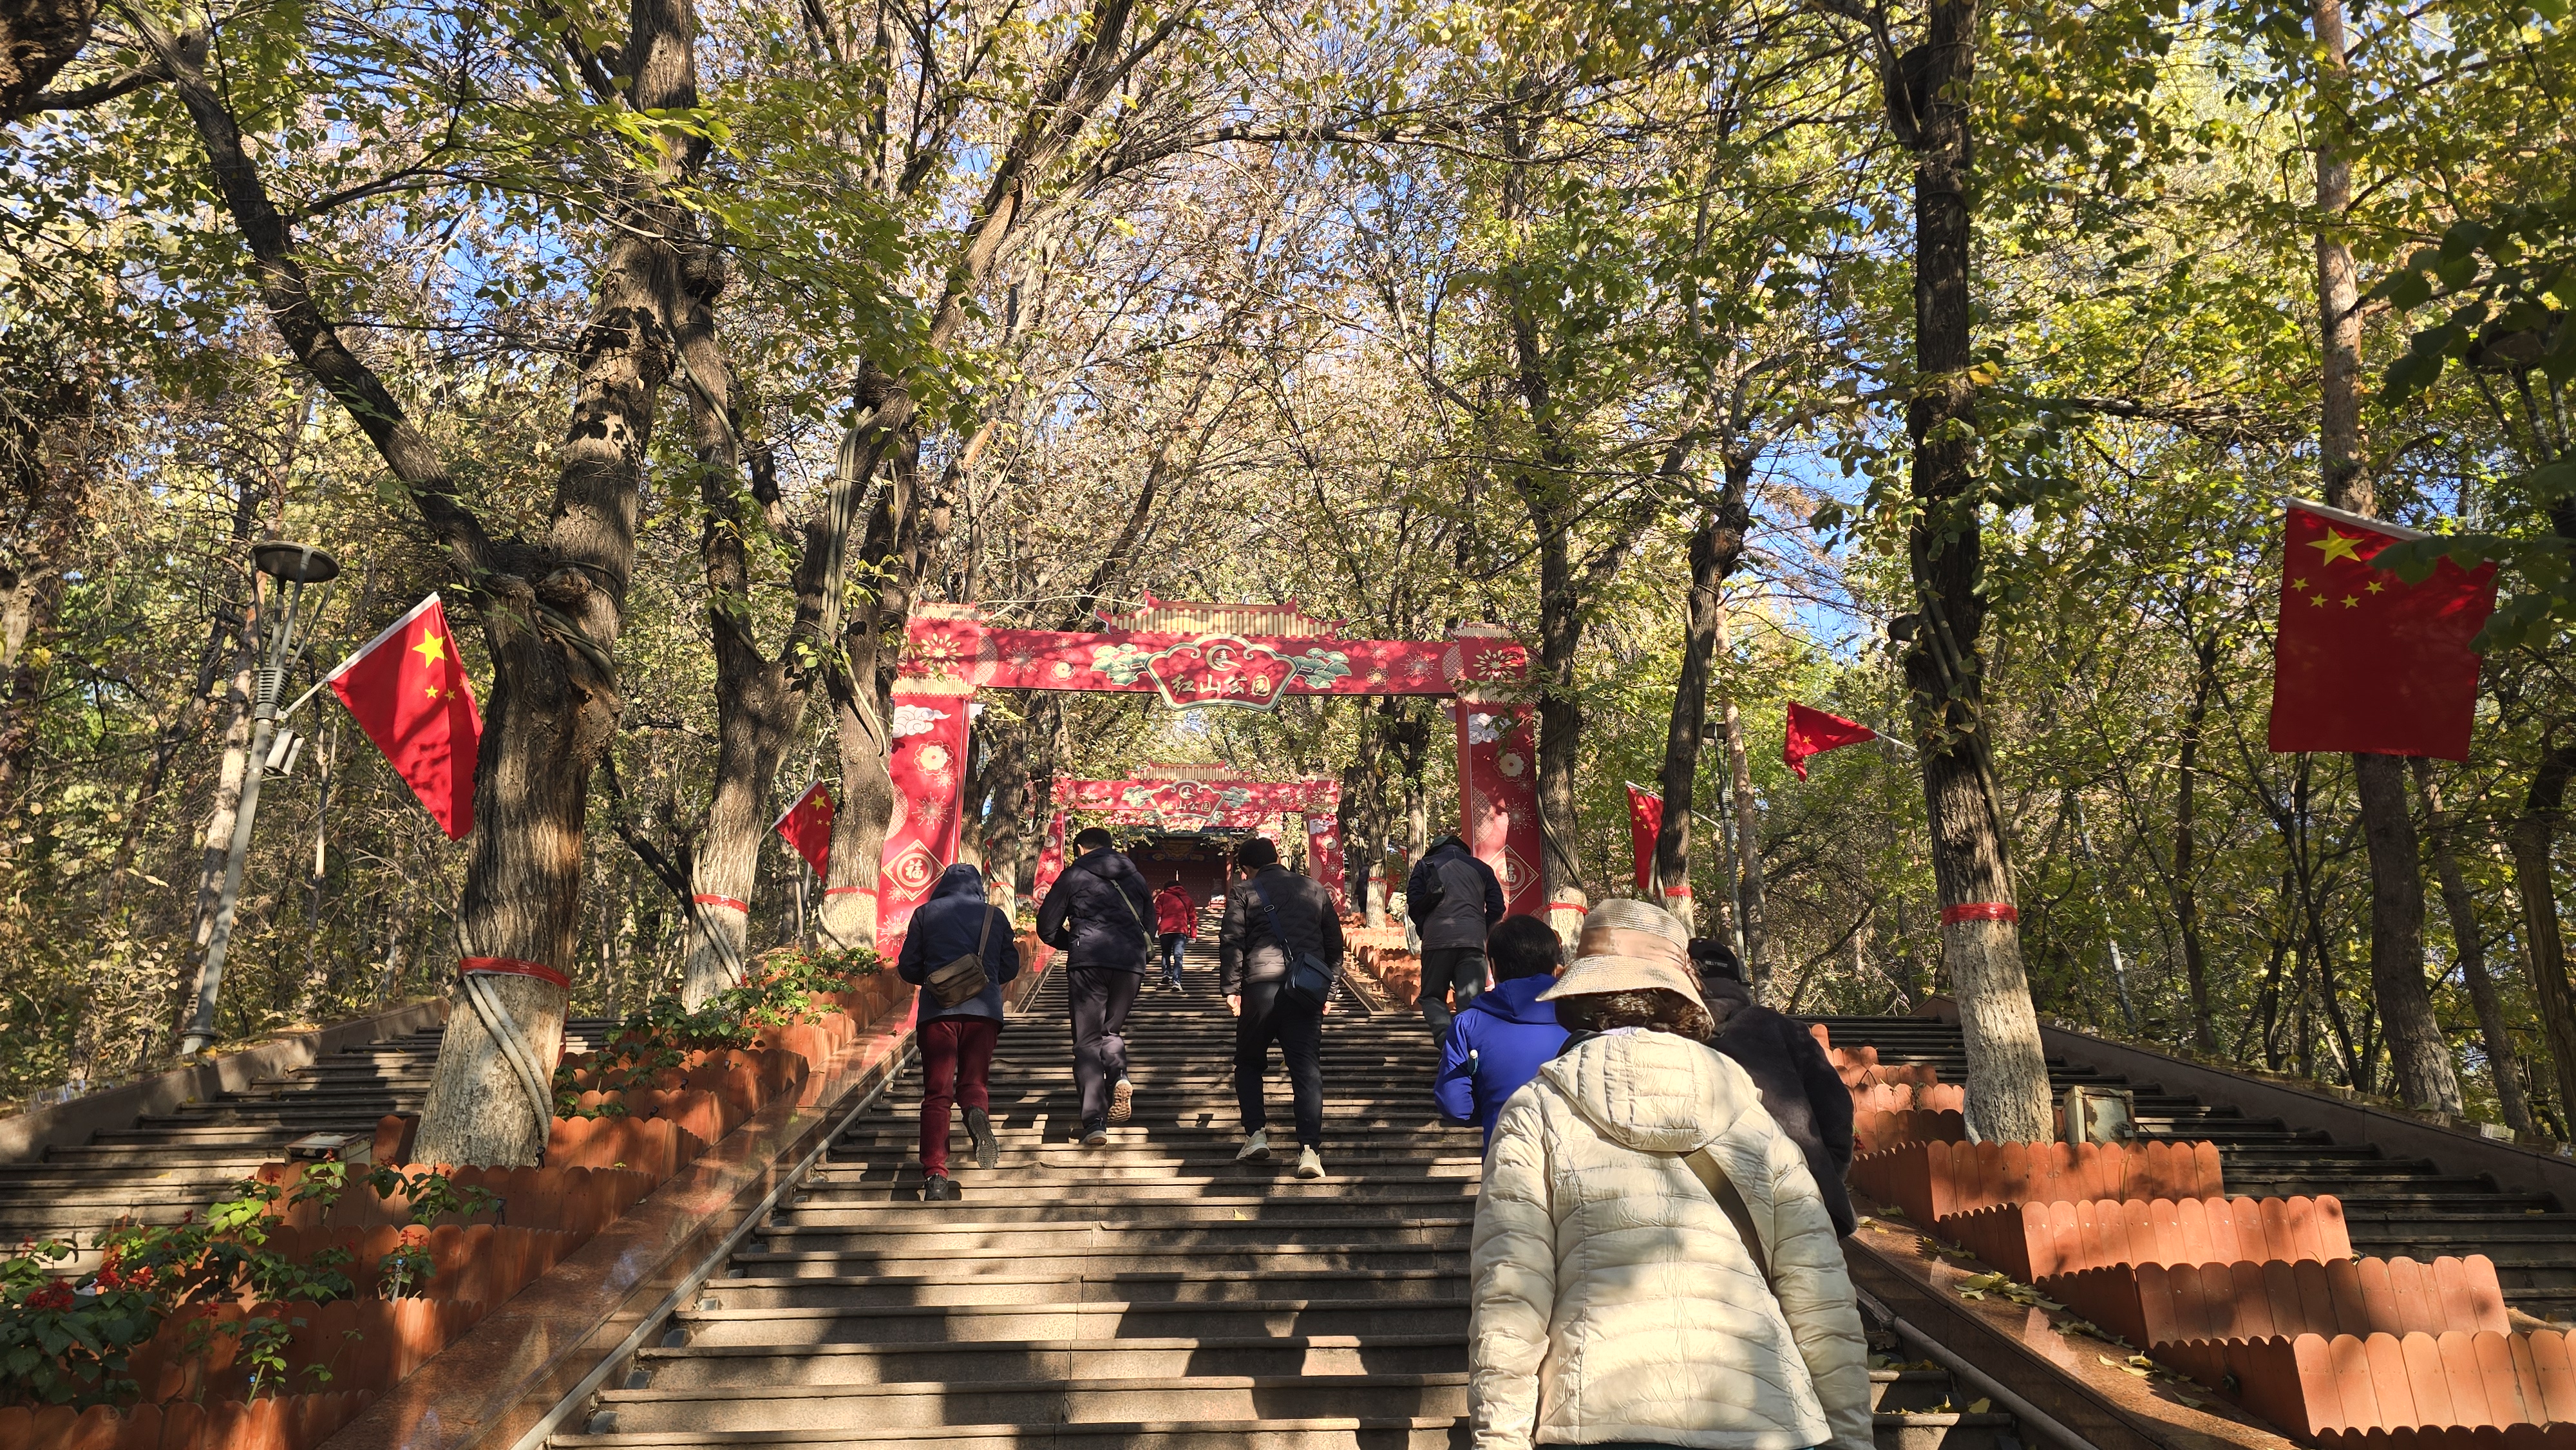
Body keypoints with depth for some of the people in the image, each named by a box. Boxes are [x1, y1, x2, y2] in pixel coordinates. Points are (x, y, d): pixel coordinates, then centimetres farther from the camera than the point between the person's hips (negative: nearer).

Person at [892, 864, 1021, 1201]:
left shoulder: (926, 913, 10)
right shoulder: (995, 916, 12)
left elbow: (908, 968, 11)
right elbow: (1010, 967, 15)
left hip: (938, 1010, -1)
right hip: (984, 1009, 1)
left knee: (937, 1092, 1)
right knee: (973, 1081, 12)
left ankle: (935, 1175, -11)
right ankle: (978, 1112, -24)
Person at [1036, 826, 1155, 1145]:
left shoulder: (1074, 875, 9)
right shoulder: (1135, 877, 19)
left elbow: (1047, 928, 9)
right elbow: (1150, 926, 24)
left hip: (1089, 963, -3)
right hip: (1132, 963, 3)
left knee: (1087, 1041, 2)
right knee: (1111, 1030, 21)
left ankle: (1094, 1123, -9)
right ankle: (1119, 1075, -12)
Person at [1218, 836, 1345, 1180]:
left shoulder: (1243, 892, 5)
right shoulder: (1315, 889, 16)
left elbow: (1231, 942, -3)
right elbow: (1335, 941, 18)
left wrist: (1230, 989, 2)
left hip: (1260, 986, -2)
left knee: (1249, 1063, 17)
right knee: (1307, 1069, -1)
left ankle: (1256, 1132, 4)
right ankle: (1310, 1149, -11)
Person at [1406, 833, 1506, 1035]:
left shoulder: (1425, 865, 15)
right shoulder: (1482, 869, 21)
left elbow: (1413, 905, 5)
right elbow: (1497, 908, 13)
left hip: (1437, 941, -1)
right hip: (1473, 942, 1)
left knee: (1432, 997, 8)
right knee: (1471, 1001, 1)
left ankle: (1445, 1032, -18)